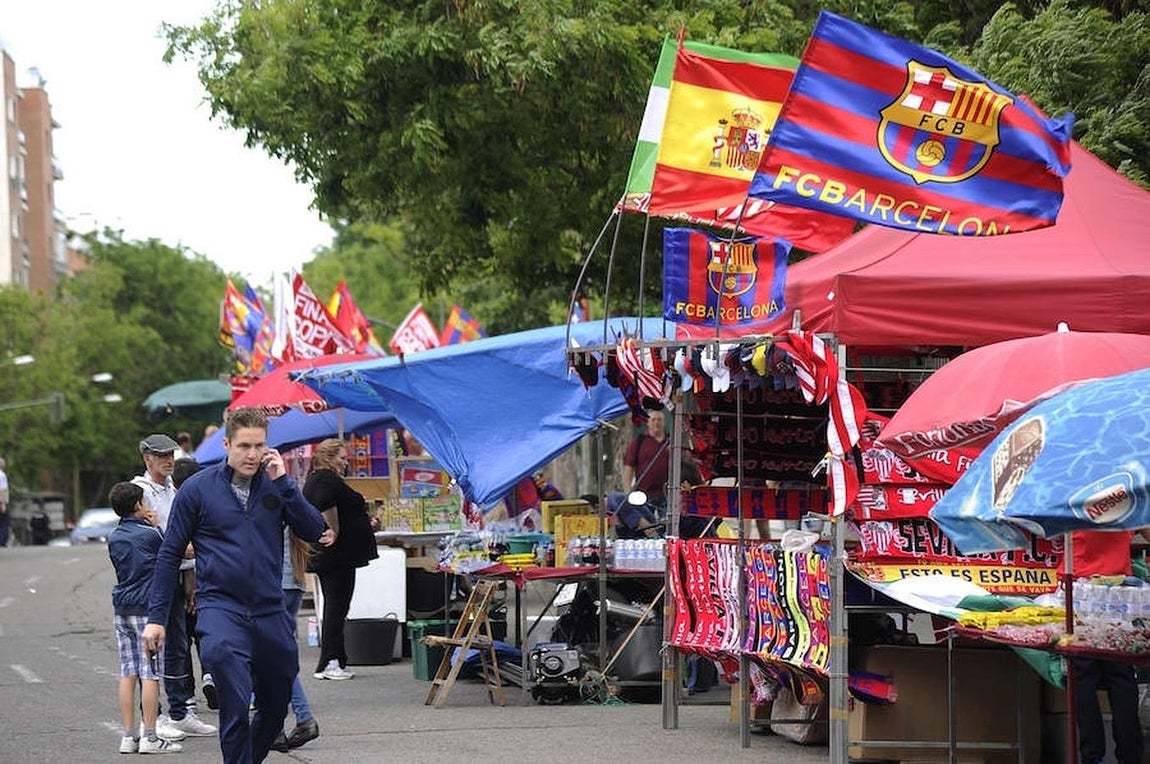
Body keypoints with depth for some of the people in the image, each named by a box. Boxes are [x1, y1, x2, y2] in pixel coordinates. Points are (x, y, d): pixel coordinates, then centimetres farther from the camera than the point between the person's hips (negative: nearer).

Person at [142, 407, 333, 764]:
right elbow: (170, 554, 3)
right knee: (236, 708, -21)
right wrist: (156, 617, 0)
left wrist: (283, 481, -11)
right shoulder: (197, 489, -1)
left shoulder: (276, 484, 6)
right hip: (220, 607, -4)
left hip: (270, 611, 4)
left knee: (276, 708, 15)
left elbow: (315, 532, -4)